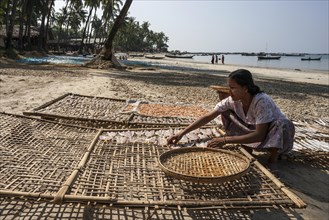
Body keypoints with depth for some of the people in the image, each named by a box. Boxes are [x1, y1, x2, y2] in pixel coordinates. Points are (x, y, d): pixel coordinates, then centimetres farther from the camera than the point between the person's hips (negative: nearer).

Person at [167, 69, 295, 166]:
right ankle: (247, 149, 0)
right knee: (226, 112, -8)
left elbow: (259, 135, -36)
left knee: (284, 125, -39)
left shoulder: (262, 101, -34)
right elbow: (207, 117, -18)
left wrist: (226, 140, -40)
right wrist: (181, 134, -25)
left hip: (275, 135, -5)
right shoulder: (232, 100, -18)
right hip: (253, 131, 6)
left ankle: (274, 156, -14)